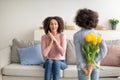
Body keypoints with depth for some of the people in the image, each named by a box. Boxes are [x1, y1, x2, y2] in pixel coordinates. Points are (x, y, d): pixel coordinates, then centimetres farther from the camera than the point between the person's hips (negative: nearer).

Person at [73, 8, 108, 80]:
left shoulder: (77, 35, -10)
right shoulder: (98, 34, -3)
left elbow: (78, 53, -16)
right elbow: (104, 50, -14)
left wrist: (82, 67, -15)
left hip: (83, 66, -2)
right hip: (95, 65, 2)